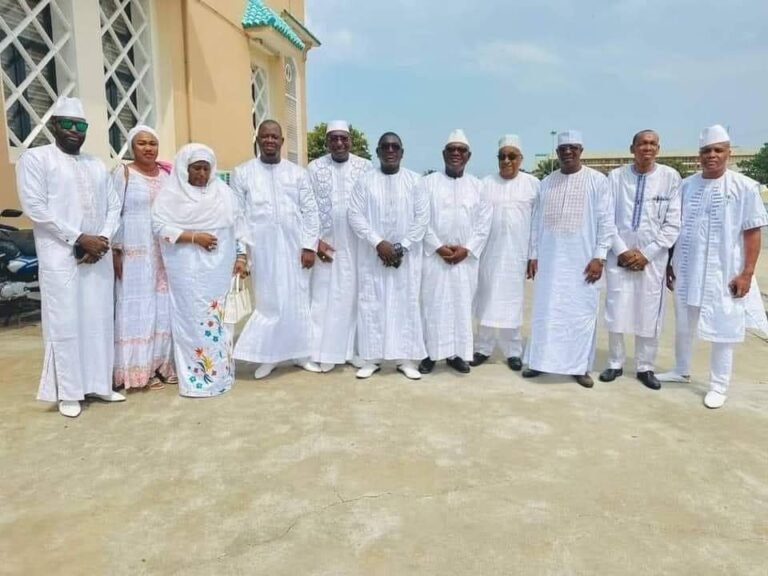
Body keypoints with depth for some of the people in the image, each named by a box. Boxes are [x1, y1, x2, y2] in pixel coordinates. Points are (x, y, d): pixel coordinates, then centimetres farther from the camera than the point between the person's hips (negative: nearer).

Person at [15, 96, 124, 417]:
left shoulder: (97, 165, 17)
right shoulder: (35, 159, 1)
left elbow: (113, 206, 12)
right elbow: (35, 208, -10)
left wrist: (103, 239, -6)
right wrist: (79, 238, -15)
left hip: (99, 256, 5)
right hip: (60, 257, -5)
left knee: (100, 321, 7)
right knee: (65, 324, -1)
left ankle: (99, 385, 18)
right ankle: (68, 393, 11)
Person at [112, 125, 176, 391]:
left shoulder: (167, 174, 11)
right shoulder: (123, 174, -2)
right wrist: (115, 251, -11)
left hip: (165, 251, 5)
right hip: (135, 252, -4)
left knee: (165, 306, 7)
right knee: (138, 307, -1)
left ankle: (165, 362, 17)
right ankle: (142, 368, 6)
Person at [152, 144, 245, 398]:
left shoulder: (224, 192, 10)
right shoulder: (170, 194, 0)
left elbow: (236, 225, 11)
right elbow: (160, 226, -8)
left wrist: (240, 256, 4)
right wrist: (193, 237, -16)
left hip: (220, 268, 3)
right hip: (188, 271, -3)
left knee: (219, 317, 7)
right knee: (192, 320, -2)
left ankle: (220, 372, 18)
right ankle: (195, 377, 5)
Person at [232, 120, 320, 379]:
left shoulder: (298, 173, 8)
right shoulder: (242, 173, 6)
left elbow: (310, 212, 5)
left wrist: (309, 246, -3)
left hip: (294, 248, 1)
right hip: (262, 249, -1)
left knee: (297, 301, 7)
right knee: (269, 301, 2)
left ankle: (301, 352, 20)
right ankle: (267, 355, 13)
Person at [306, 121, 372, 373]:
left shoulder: (365, 167, 4)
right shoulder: (314, 168, 3)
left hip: (358, 245, 1)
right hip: (326, 244, 0)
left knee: (355, 296, 5)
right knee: (324, 297, 1)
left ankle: (356, 349, 15)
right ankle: (322, 352, 8)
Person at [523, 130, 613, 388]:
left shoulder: (597, 180, 0)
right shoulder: (546, 182, 10)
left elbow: (606, 222, -3)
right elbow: (537, 221, 11)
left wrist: (599, 257, -9)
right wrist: (533, 255, 7)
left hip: (582, 259, -3)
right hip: (549, 258, 3)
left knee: (581, 312, 3)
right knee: (545, 311, 6)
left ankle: (580, 366, 13)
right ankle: (540, 361, 16)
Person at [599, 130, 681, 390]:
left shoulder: (670, 177, -2)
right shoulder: (616, 176, 1)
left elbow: (673, 224, -2)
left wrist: (647, 254, -8)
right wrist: (622, 251, -8)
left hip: (653, 258, 0)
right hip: (619, 256, 0)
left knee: (649, 316, 6)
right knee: (616, 314, 4)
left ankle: (645, 368, 22)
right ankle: (615, 364, 21)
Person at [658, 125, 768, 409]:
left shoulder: (745, 187, -6)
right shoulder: (686, 185, 4)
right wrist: (668, 263, 8)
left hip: (724, 272, -3)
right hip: (686, 270, 4)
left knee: (722, 329, 5)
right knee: (683, 325, 16)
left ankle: (719, 386, 19)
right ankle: (681, 370, 36)